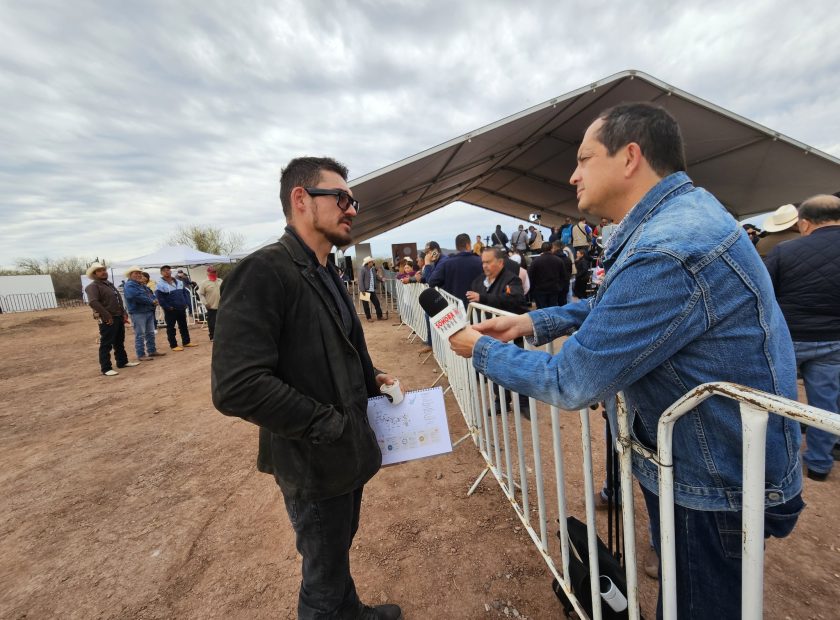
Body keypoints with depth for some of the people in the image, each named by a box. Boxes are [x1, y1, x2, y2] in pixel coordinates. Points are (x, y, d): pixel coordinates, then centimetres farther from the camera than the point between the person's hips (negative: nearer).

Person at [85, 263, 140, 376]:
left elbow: (119, 300, 22)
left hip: (119, 317, 9)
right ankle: (106, 368, 1)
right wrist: (107, 316, -25)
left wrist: (124, 313, 11)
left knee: (119, 342, 17)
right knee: (106, 345, -4)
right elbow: (93, 302, -23)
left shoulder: (110, 285, 19)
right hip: (107, 320, -9)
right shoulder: (92, 286, -9)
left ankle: (122, 362, 29)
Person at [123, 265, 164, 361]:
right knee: (140, 335, -5)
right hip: (138, 313, -9)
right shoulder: (129, 285, -10)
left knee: (150, 333, 14)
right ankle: (141, 355, 0)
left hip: (149, 312, 9)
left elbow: (151, 294, 19)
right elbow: (137, 296, -24)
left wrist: (155, 300, -5)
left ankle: (152, 351, 24)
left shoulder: (143, 285, 19)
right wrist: (152, 301, -16)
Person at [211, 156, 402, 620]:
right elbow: (236, 386, -29)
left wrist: (370, 378, 1)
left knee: (339, 553, 30)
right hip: (313, 464, -8)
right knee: (323, 577, 18)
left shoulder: (326, 274, 7)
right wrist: (326, 424, -22)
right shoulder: (263, 272, -22)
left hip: (347, 451, 8)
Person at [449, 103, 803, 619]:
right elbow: (613, 305, 12)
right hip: (705, 460, 9)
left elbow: (570, 383, -28)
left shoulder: (667, 252, -33)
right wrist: (532, 322, 2)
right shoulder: (684, 209, 2)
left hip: (715, 487, -8)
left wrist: (485, 351, -13)